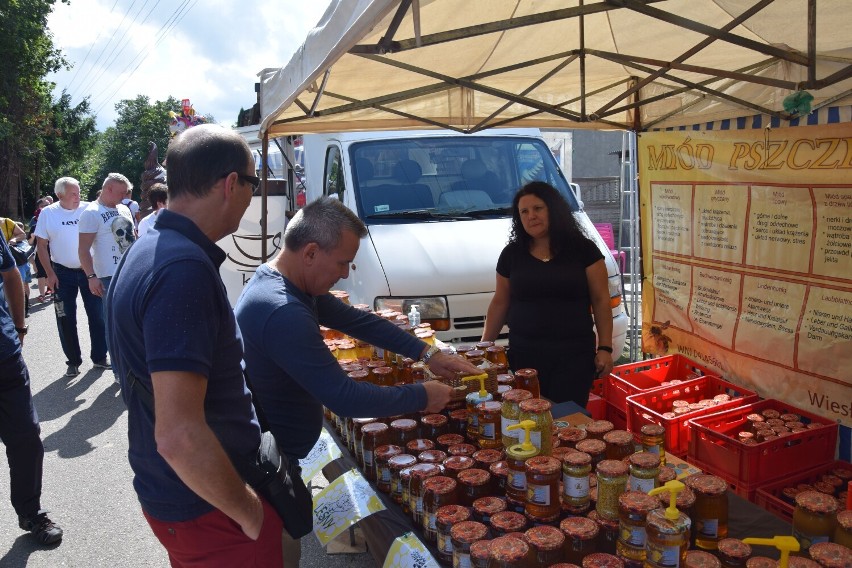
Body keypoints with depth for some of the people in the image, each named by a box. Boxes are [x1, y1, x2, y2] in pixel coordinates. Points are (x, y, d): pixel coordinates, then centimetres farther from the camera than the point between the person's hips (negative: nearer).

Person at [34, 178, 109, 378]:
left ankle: (99, 357, 18)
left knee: (97, 315, 5)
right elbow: (42, 246, 1)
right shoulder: (48, 213, -3)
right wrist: (50, 274, -5)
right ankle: (73, 361, 18)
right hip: (63, 273, 0)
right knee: (66, 319, 5)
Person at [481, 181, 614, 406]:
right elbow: (500, 303, 13)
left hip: (574, 353, -2)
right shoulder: (511, 254, 7)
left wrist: (605, 348, -4)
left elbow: (601, 301, 1)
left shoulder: (583, 249, 0)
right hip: (523, 353, 2)